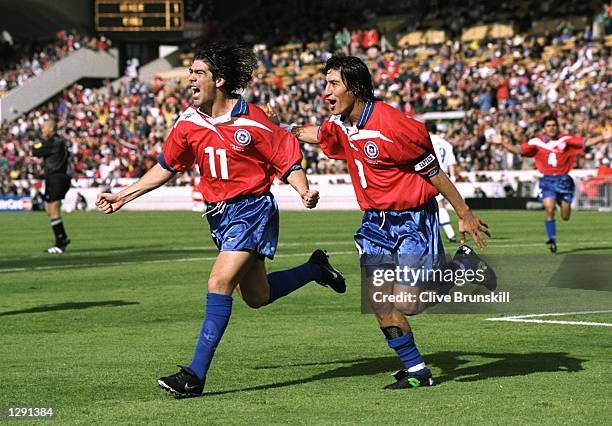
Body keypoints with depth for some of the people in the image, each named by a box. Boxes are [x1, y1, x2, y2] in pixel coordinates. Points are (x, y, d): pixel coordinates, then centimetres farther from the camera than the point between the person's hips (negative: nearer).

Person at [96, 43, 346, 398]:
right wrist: (123, 196, 10)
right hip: (219, 214, 7)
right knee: (257, 296, 16)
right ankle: (316, 268, 43)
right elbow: (166, 168, 13)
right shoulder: (189, 124, 1)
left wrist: (305, 192, -28)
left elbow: (289, 161, -10)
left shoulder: (251, 122, -16)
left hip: (252, 210, -7)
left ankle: (196, 374, -16)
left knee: (219, 283, -19)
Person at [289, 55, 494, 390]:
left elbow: (433, 173, -14)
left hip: (412, 220, -7)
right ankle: (416, 370, 10)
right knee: (380, 301, -2)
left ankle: (462, 267, 14)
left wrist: (465, 214, -9)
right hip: (375, 222, 7)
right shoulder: (340, 125, 1)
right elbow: (315, 133, 28)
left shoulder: (393, 125, -22)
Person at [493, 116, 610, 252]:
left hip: (564, 180, 0)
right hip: (547, 181, 0)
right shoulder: (537, 142, 0)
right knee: (550, 210, -20)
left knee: (565, 216, 7)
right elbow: (517, 150, 1)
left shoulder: (566, 139, -3)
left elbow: (586, 143, -7)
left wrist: (602, 138, -19)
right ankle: (552, 241, -9)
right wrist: (502, 143, -10)